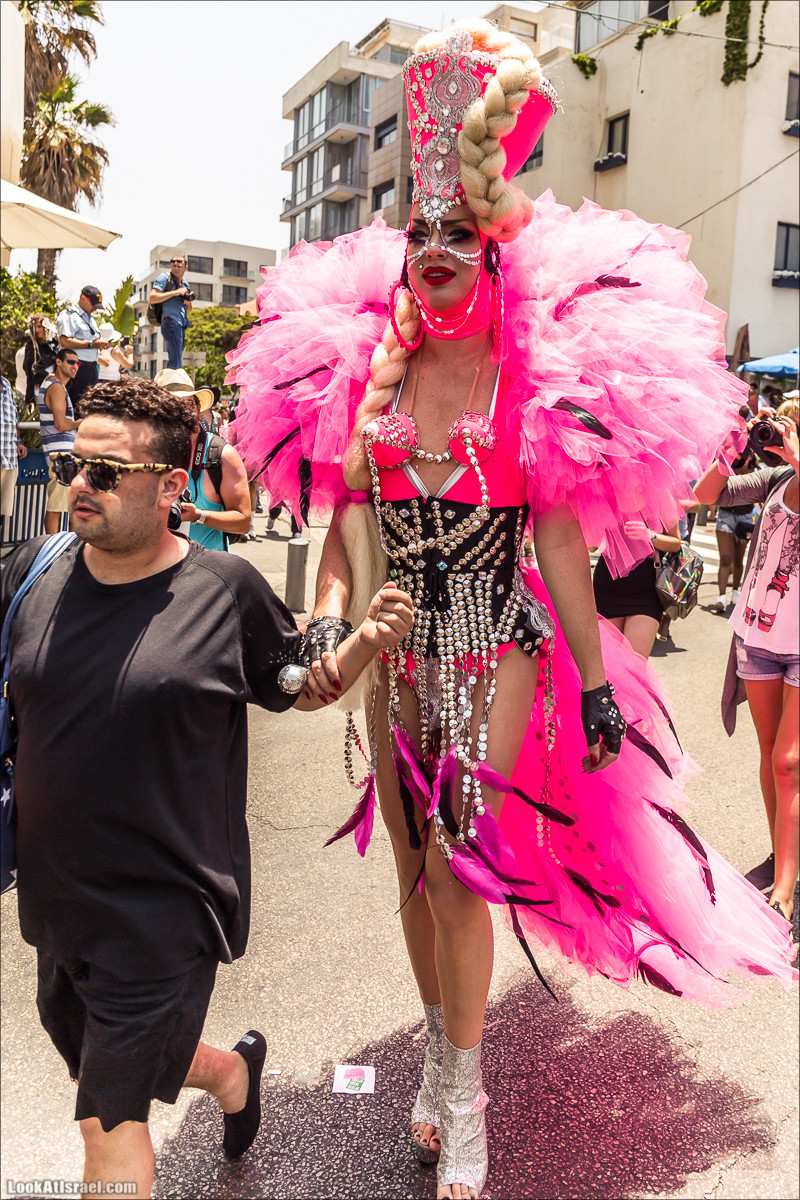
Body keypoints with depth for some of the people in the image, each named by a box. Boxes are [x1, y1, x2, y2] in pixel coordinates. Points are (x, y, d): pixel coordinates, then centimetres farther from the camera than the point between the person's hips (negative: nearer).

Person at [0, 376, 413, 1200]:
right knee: (101, 1071, 26)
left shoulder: (227, 590, -13)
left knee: (110, 1118, 6)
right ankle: (231, 1070, 55)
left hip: (164, 909, -5)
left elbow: (297, 689, 0)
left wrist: (365, 645, -18)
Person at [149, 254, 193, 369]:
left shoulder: (185, 283, 22)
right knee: (175, 362, -19)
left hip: (181, 325, 9)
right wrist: (174, 293, -14)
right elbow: (152, 298, -13)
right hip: (170, 322, -9)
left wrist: (188, 302, 4)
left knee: (175, 362, 9)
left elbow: (188, 311, 28)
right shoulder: (164, 278, 0)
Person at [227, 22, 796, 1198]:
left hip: (496, 651, -3)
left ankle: (463, 1099, 17)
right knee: (414, 870, 12)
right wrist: (329, 617, -9)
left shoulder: (537, 373, -5)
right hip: (396, 652, 4)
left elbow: (562, 538, -5)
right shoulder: (366, 363, 4)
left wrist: (598, 681, -6)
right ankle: (440, 1055, 34)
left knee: (460, 869, -5)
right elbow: (346, 515, 6)